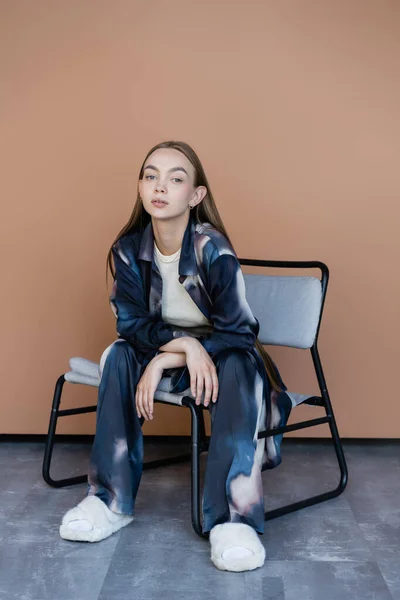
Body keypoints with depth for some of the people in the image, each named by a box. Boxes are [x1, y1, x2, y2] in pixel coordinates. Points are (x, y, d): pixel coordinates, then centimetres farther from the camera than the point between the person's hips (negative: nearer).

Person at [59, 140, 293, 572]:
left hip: (220, 355, -3)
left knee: (240, 368, -35)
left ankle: (234, 517, -37)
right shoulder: (128, 249, -11)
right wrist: (186, 344, -31)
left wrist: (165, 361, -26)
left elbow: (238, 331, -22)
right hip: (161, 354, 4)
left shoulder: (212, 249, -23)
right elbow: (131, 322, -12)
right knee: (118, 355, -24)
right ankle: (111, 500, -20)